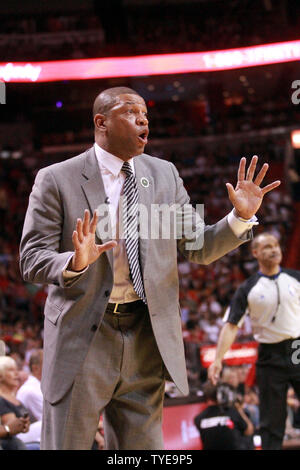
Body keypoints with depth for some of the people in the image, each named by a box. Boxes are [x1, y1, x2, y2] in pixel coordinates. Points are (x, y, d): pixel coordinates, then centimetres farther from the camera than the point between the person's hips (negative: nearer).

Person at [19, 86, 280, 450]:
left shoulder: (164, 175, 9)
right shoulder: (56, 180, -4)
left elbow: (198, 247, 12)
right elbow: (31, 262, -7)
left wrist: (240, 216, -5)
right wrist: (74, 262, -27)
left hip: (147, 338, 4)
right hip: (82, 335, -4)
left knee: (143, 446, 11)